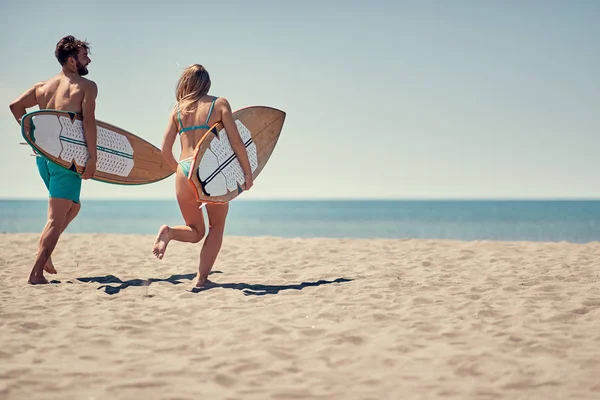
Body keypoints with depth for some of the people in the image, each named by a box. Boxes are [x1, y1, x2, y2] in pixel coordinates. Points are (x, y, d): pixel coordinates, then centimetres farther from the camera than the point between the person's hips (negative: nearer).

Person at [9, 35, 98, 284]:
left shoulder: (43, 87, 15)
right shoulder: (86, 86, -3)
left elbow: (16, 105, 8)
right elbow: (88, 122, -14)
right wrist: (92, 158, -15)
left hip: (43, 155, 7)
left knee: (73, 207, 25)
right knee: (56, 217, -4)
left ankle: (45, 253, 14)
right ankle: (36, 272, -9)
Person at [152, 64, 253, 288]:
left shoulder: (178, 110, 12)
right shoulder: (219, 103, 4)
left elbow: (165, 149, 8)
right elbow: (236, 141, -4)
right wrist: (247, 172, 4)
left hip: (184, 171, 3)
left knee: (196, 232, 19)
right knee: (216, 227, 17)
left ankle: (169, 232, -12)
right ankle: (202, 278, 6)